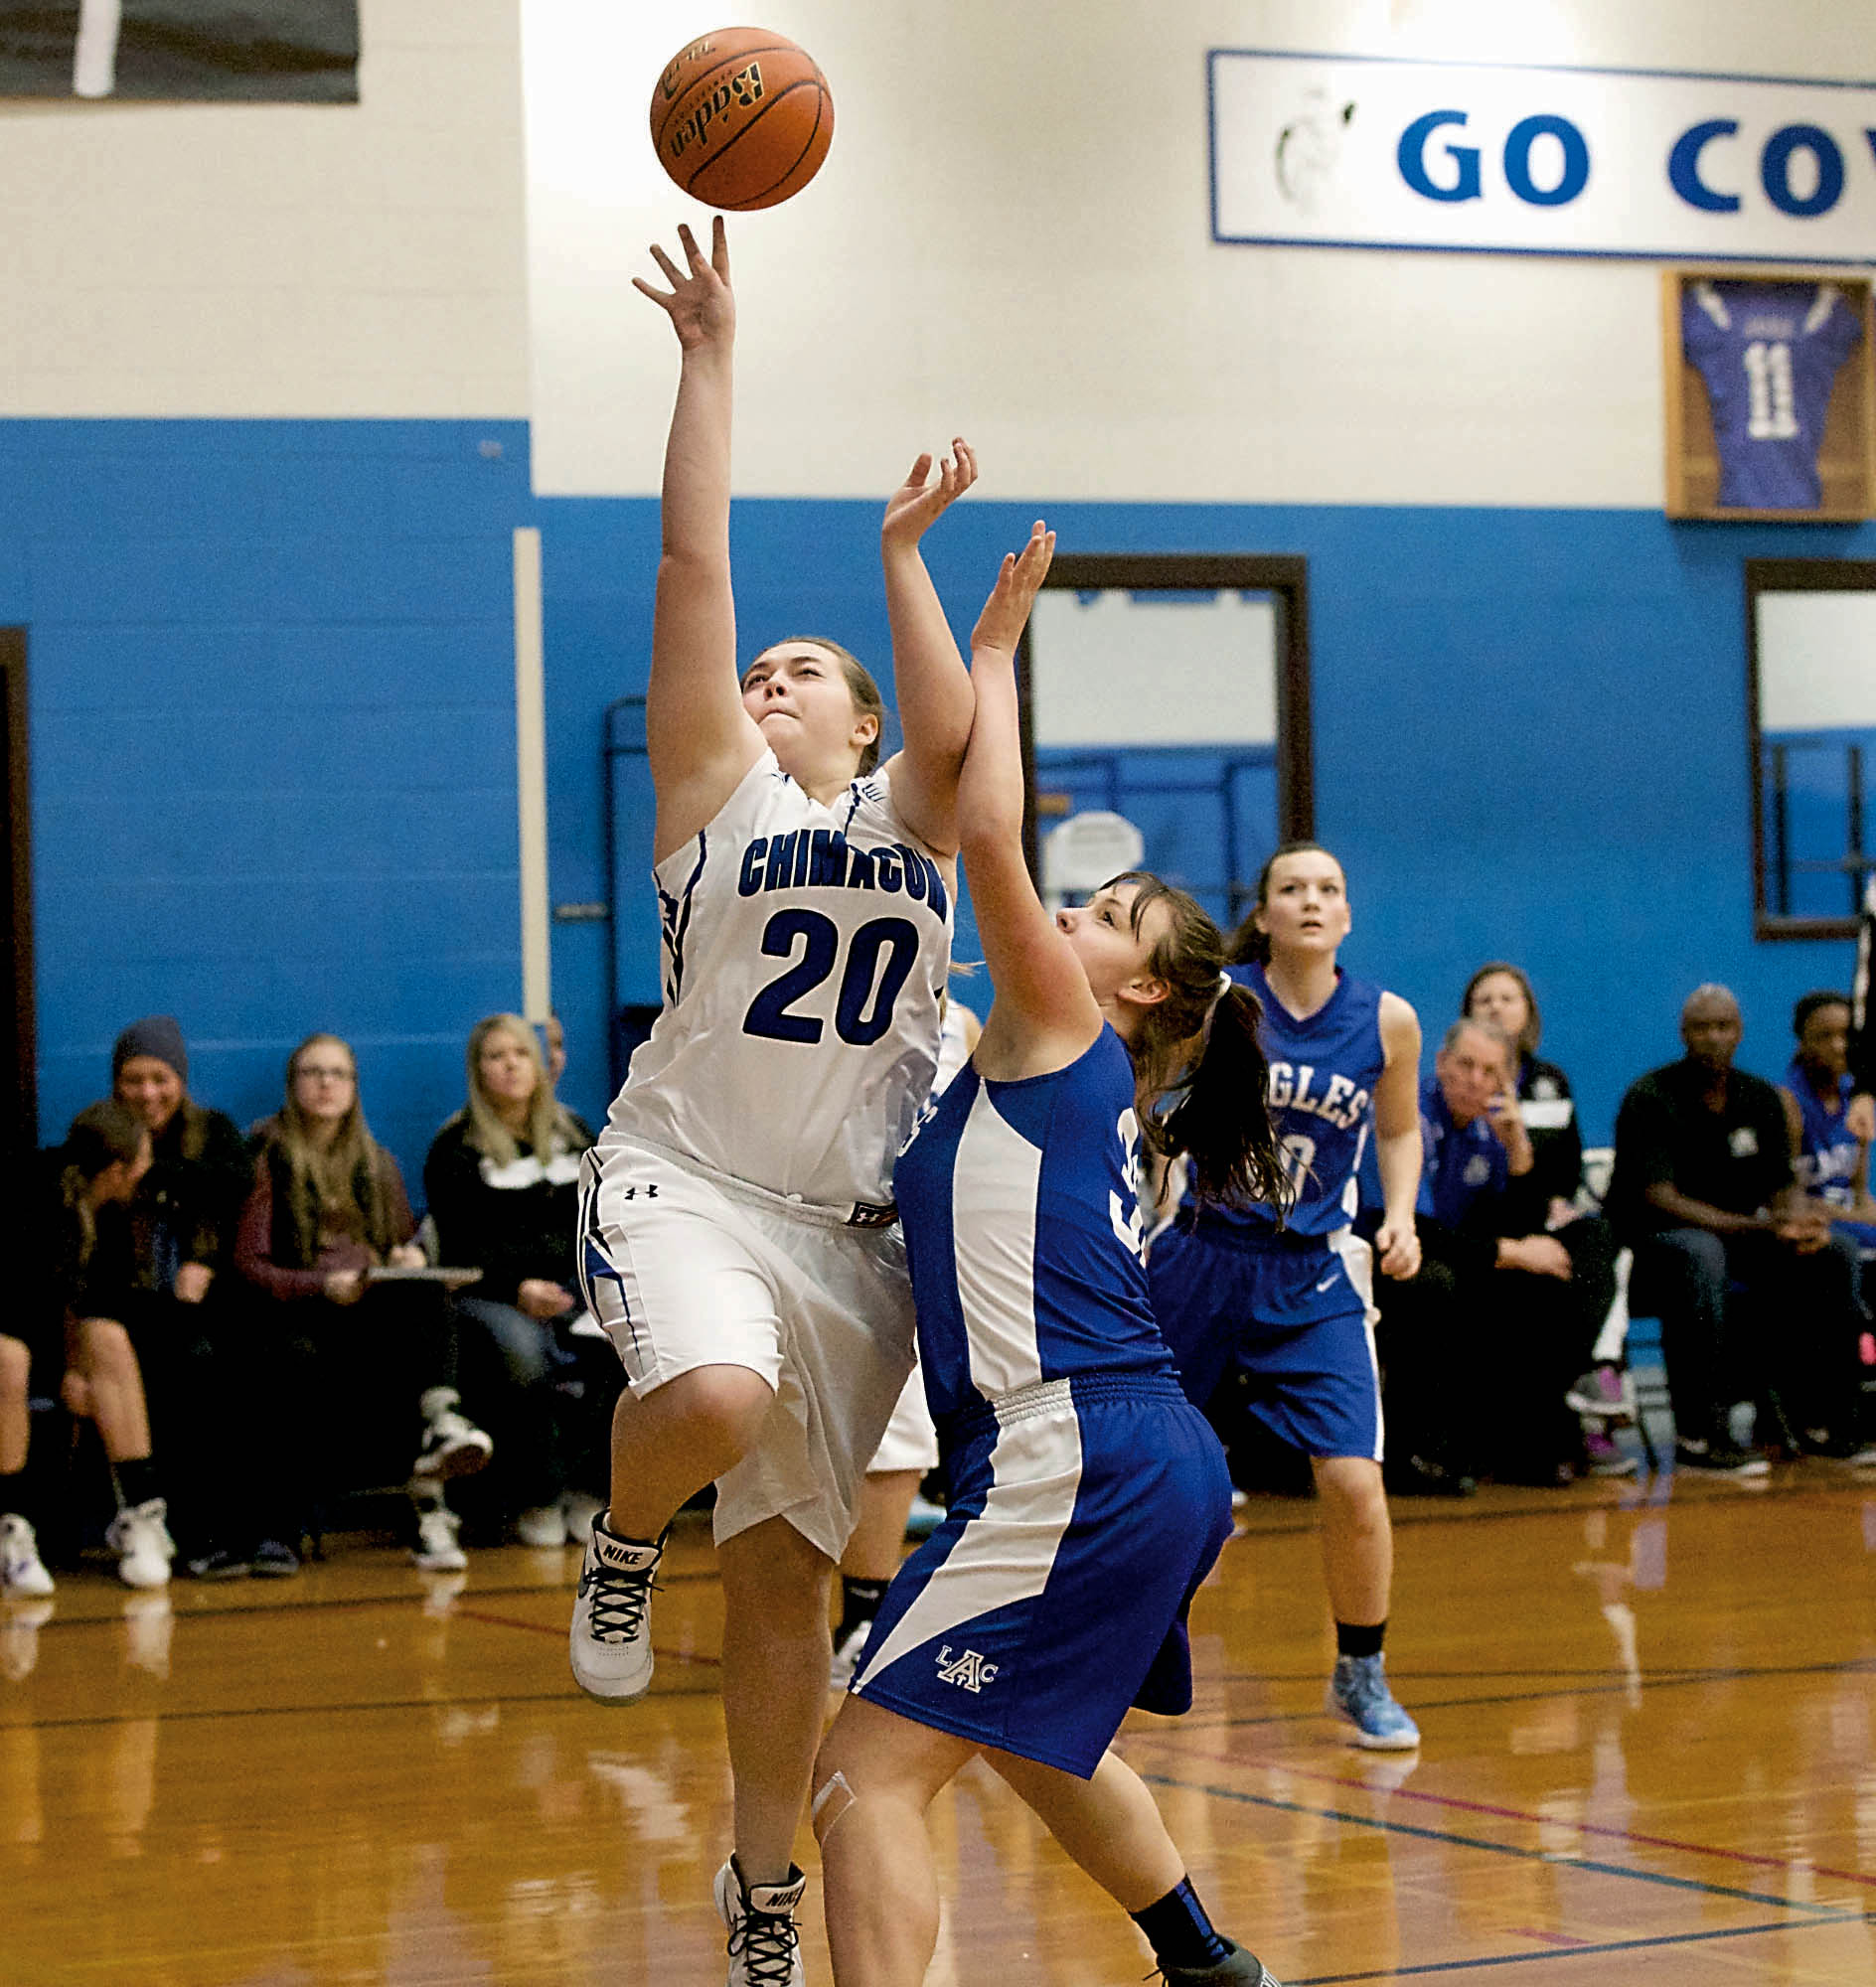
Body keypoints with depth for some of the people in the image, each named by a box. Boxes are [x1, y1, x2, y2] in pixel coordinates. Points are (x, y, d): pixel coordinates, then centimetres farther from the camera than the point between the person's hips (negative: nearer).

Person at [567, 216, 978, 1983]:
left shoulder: (912, 816, 9)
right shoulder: (716, 784, 4)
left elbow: (956, 726, -15)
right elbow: (693, 562, -4)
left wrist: (899, 553, -11)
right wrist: (711, 360, -5)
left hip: (846, 1219, 3)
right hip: (684, 1177, -2)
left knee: (785, 1576, 8)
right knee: (717, 1398, -36)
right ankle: (624, 1540, -1)